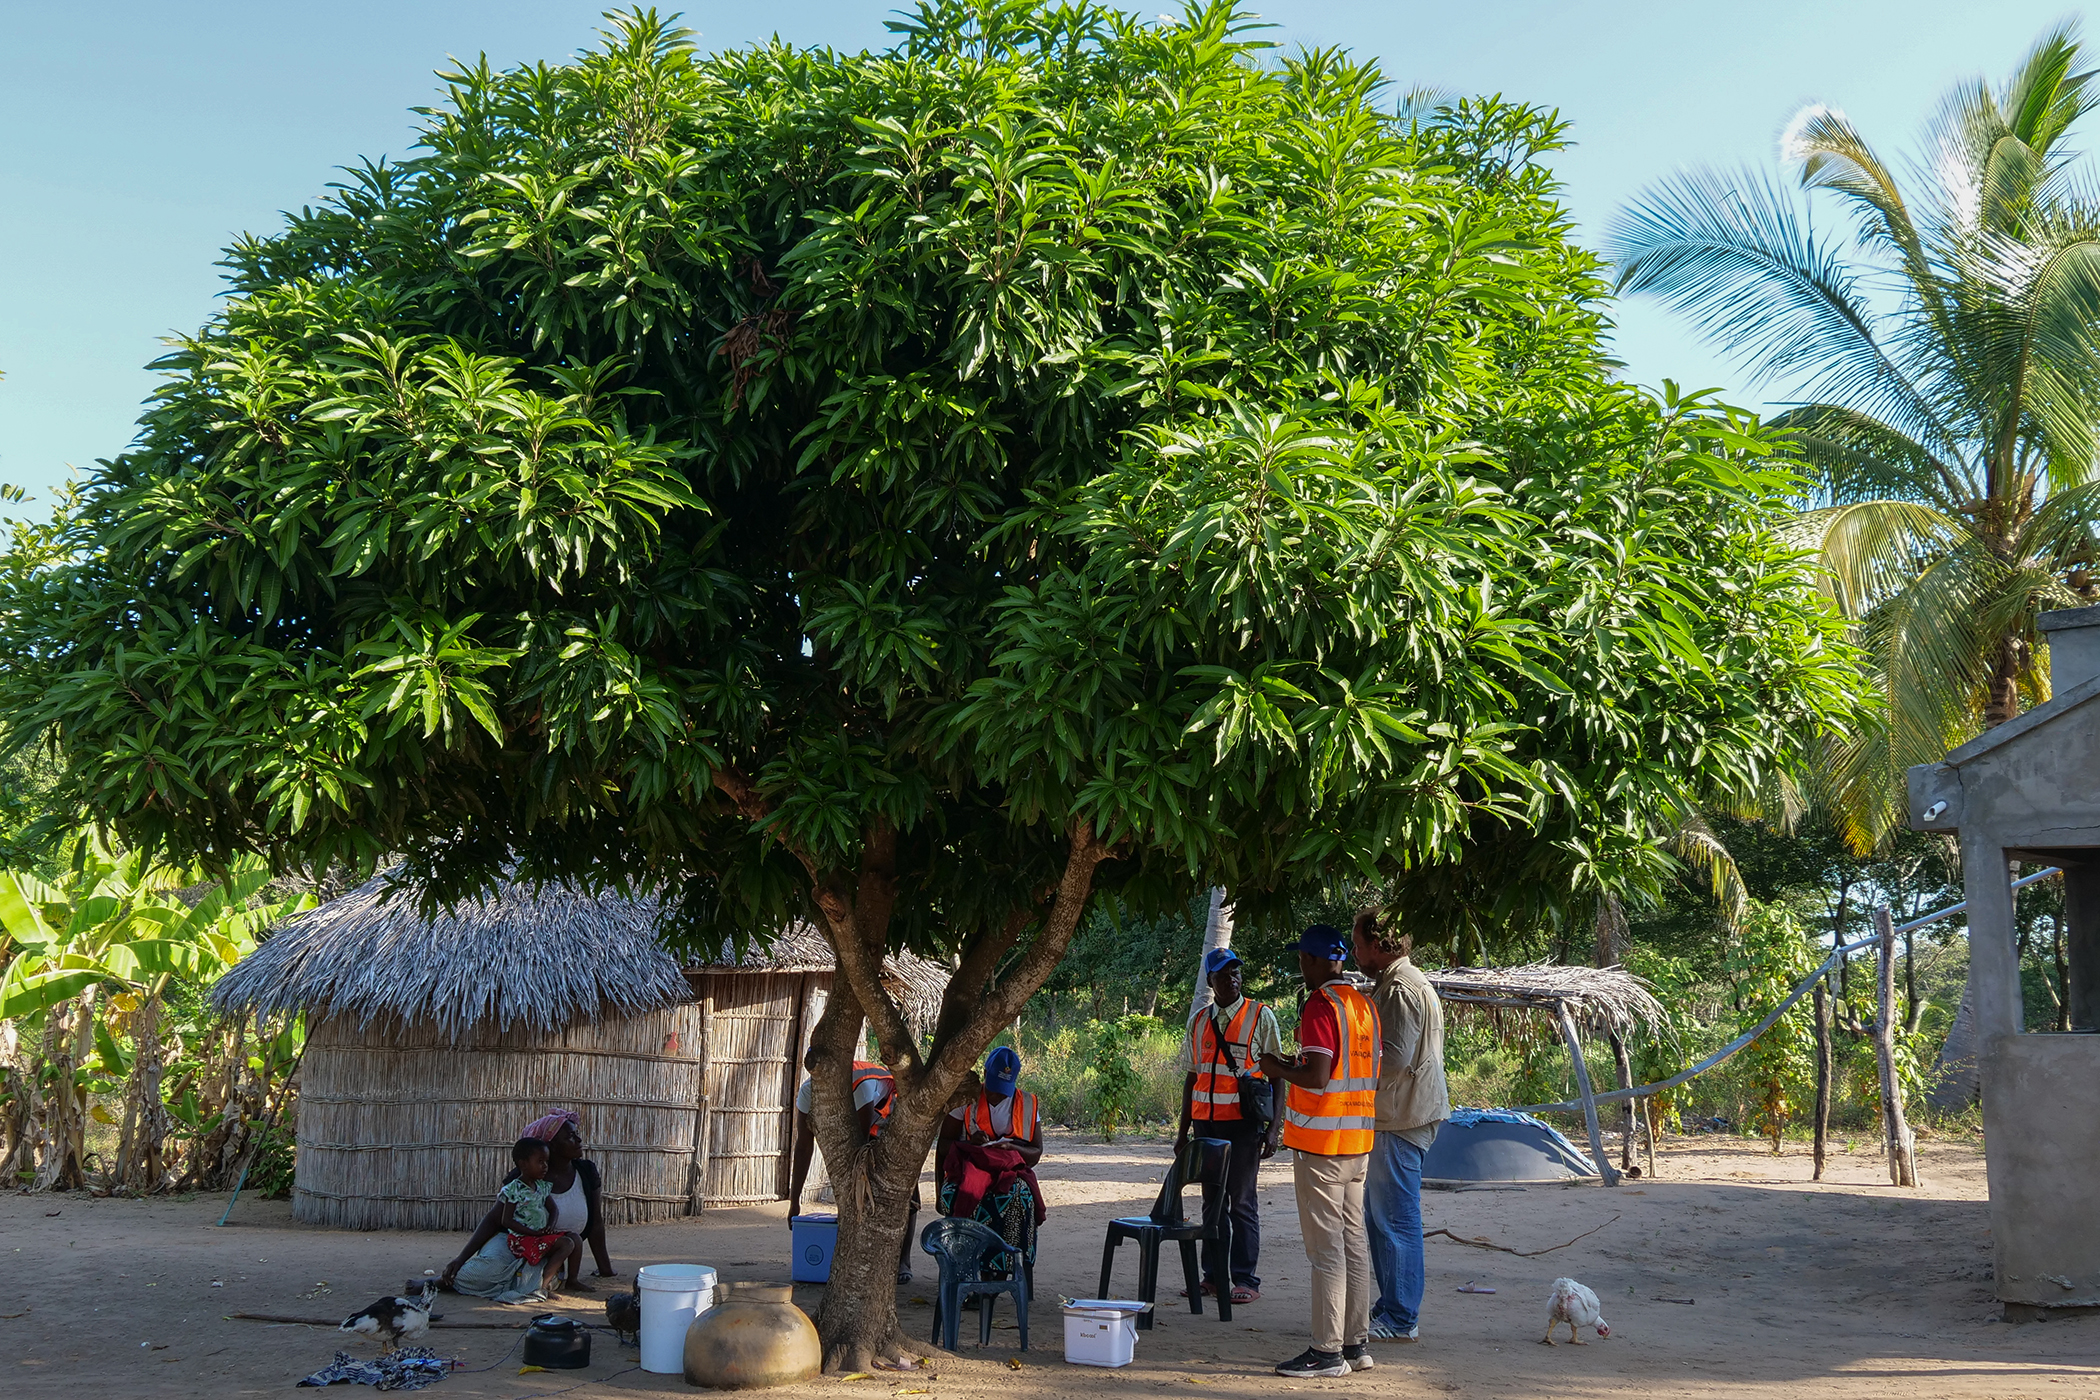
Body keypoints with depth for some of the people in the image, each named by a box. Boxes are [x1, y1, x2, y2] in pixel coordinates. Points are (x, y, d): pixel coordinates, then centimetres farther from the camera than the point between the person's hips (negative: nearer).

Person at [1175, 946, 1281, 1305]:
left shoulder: (1260, 1017, -1)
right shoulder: (1198, 1022, 13)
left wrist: (1274, 1128, -10)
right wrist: (1184, 1130, 16)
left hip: (1244, 1123, -5)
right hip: (1206, 1123, 5)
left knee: (1242, 1202, -4)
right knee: (1212, 1202, 8)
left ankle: (1246, 1279, 2)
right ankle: (1214, 1277, 14)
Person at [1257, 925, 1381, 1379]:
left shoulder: (1321, 1005, -15)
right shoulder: (1365, 1005, 12)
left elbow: (1317, 1077, -23)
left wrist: (1278, 1069, -5)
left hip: (1320, 1141, -9)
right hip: (1358, 1138, 9)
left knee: (1326, 1248, -6)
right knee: (1352, 1243, 12)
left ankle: (1328, 1351, -3)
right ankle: (1356, 1343, 17)